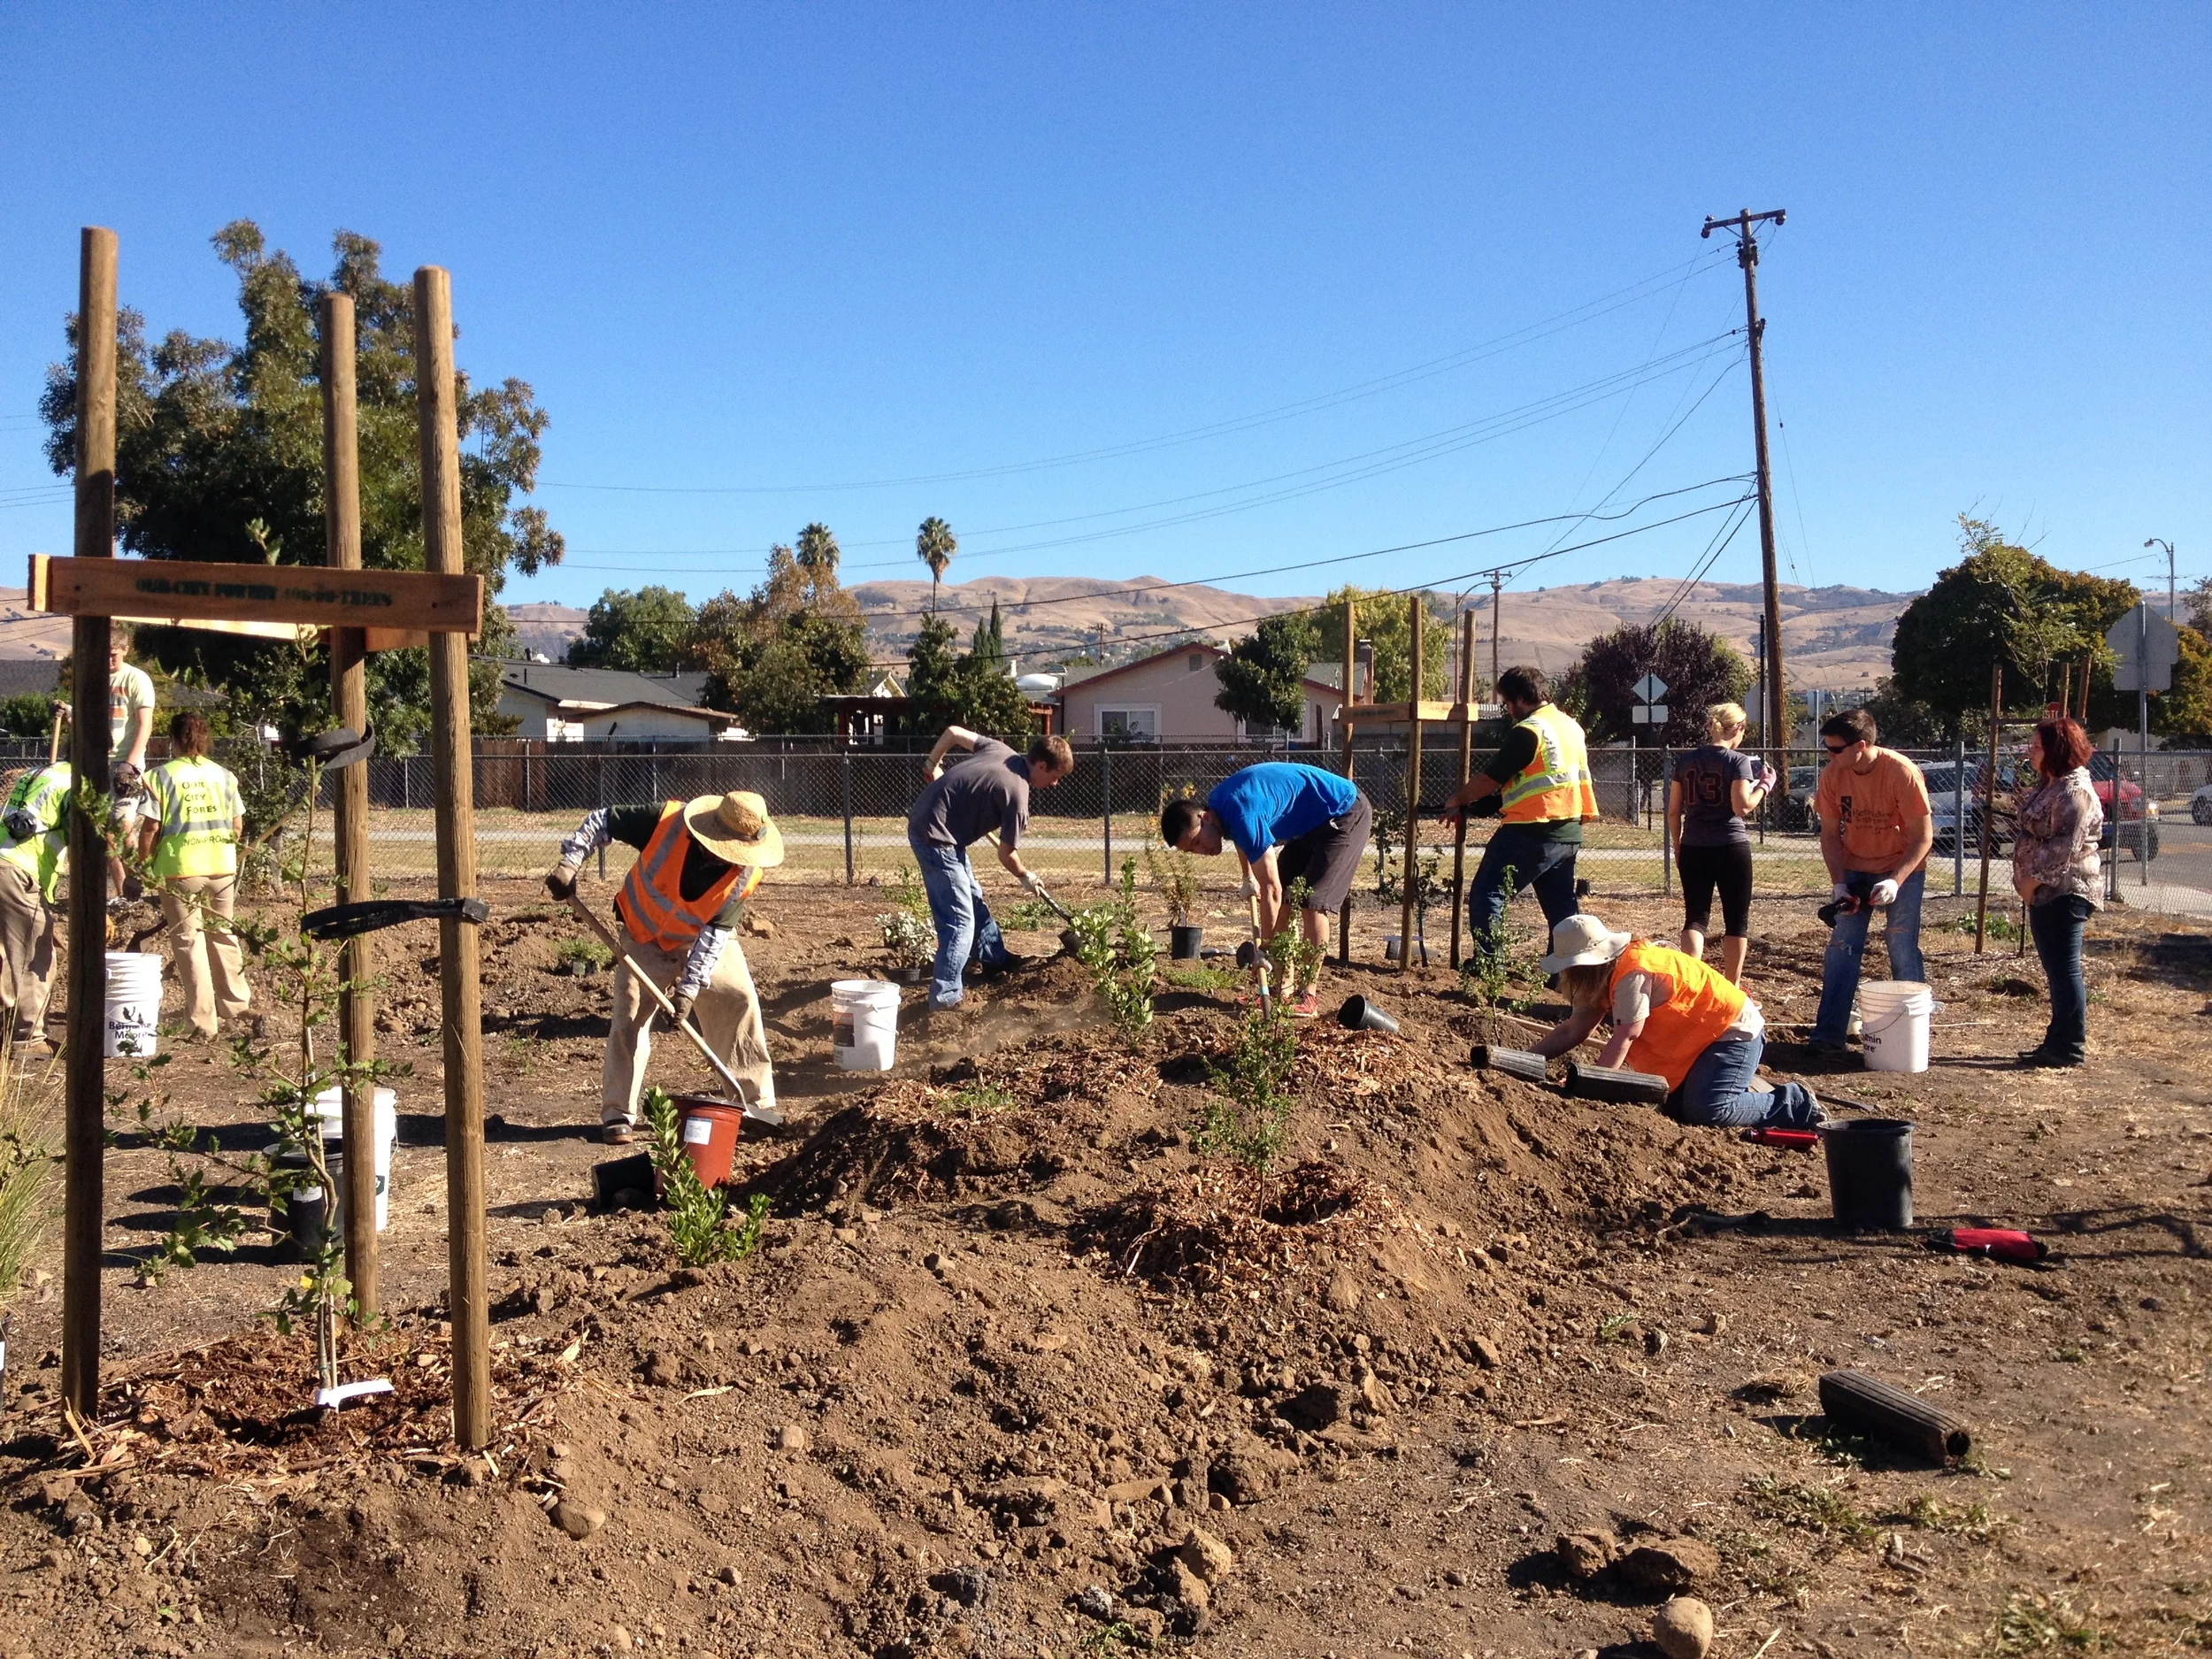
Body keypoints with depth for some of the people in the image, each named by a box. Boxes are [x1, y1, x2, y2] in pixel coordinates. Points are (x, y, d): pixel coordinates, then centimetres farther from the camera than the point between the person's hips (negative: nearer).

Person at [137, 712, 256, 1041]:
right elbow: (238, 825, 7)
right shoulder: (223, 775, 6)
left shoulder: (162, 776, -5)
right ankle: (237, 1004, 27)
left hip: (180, 869, -3)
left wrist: (144, 863, 5)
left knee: (189, 940, 4)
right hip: (223, 867, 4)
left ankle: (202, 1020, 5)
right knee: (223, 935, 19)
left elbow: (150, 828, -9)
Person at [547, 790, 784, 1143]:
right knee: (629, 1016, -9)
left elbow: (716, 932, -23)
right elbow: (601, 821, -18)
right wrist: (569, 863, -28)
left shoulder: (746, 872, -26)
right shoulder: (666, 821, -32)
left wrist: (690, 986, -28)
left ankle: (757, 1104, 4)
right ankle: (618, 1114, 2)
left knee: (740, 1002, -7)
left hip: (706, 941, 1)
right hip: (646, 937, -1)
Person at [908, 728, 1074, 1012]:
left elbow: (953, 732, 14)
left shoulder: (1000, 750, 3)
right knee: (961, 920, -8)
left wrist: (932, 764, 28)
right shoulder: (1016, 794, -18)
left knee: (973, 899, 25)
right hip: (936, 836, -10)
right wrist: (1027, 877, 12)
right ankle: (944, 998, -8)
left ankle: (995, 958, 42)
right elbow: (1006, 854, -7)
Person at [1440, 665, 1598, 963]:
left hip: (1530, 833, -9)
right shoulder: (1572, 727, 14)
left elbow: (1488, 781, -12)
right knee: (1562, 906, 14)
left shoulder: (1527, 732, -13)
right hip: (1569, 834, 9)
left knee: (1487, 894, -2)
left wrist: (1456, 800, 6)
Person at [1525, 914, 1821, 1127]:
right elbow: (1572, 1030, 1)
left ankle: (1794, 1104, -4)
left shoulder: (1633, 973, -28)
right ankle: (1742, 1087, 21)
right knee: (1671, 1105, 5)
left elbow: (1624, 1037, -29)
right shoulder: (1605, 975, 2)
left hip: (1734, 1032, -10)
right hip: (1700, 1037, 10)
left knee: (1704, 1111, -23)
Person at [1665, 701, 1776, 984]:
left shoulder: (1685, 760, 6)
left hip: (1693, 849, 4)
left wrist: (1678, 847, 18)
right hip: (1730, 848, -4)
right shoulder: (1738, 760, -6)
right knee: (1736, 919, 10)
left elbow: (1673, 811, 8)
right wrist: (1765, 784, 0)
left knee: (1696, 917, 7)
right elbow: (1742, 807, -15)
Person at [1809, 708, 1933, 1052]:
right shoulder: (1832, 775, -12)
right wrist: (1838, 883, -11)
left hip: (1902, 869, -3)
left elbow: (1923, 836, -17)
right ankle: (1829, 1034, 1)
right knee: (1841, 949, -2)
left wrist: (1895, 881, -26)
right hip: (1854, 870, 3)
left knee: (1903, 952, -2)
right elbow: (1829, 834, -1)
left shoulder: (1902, 772, -23)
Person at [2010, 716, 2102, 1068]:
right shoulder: (2051, 787, 15)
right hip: (2045, 890, 10)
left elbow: (2065, 846, -22)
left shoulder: (2075, 792, -17)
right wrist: (2029, 881, 14)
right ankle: (2060, 1040, 22)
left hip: (2064, 891, -10)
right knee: (2056, 969, 14)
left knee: (2064, 968, -5)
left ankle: (2071, 1047, 1)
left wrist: (2034, 879, -18)